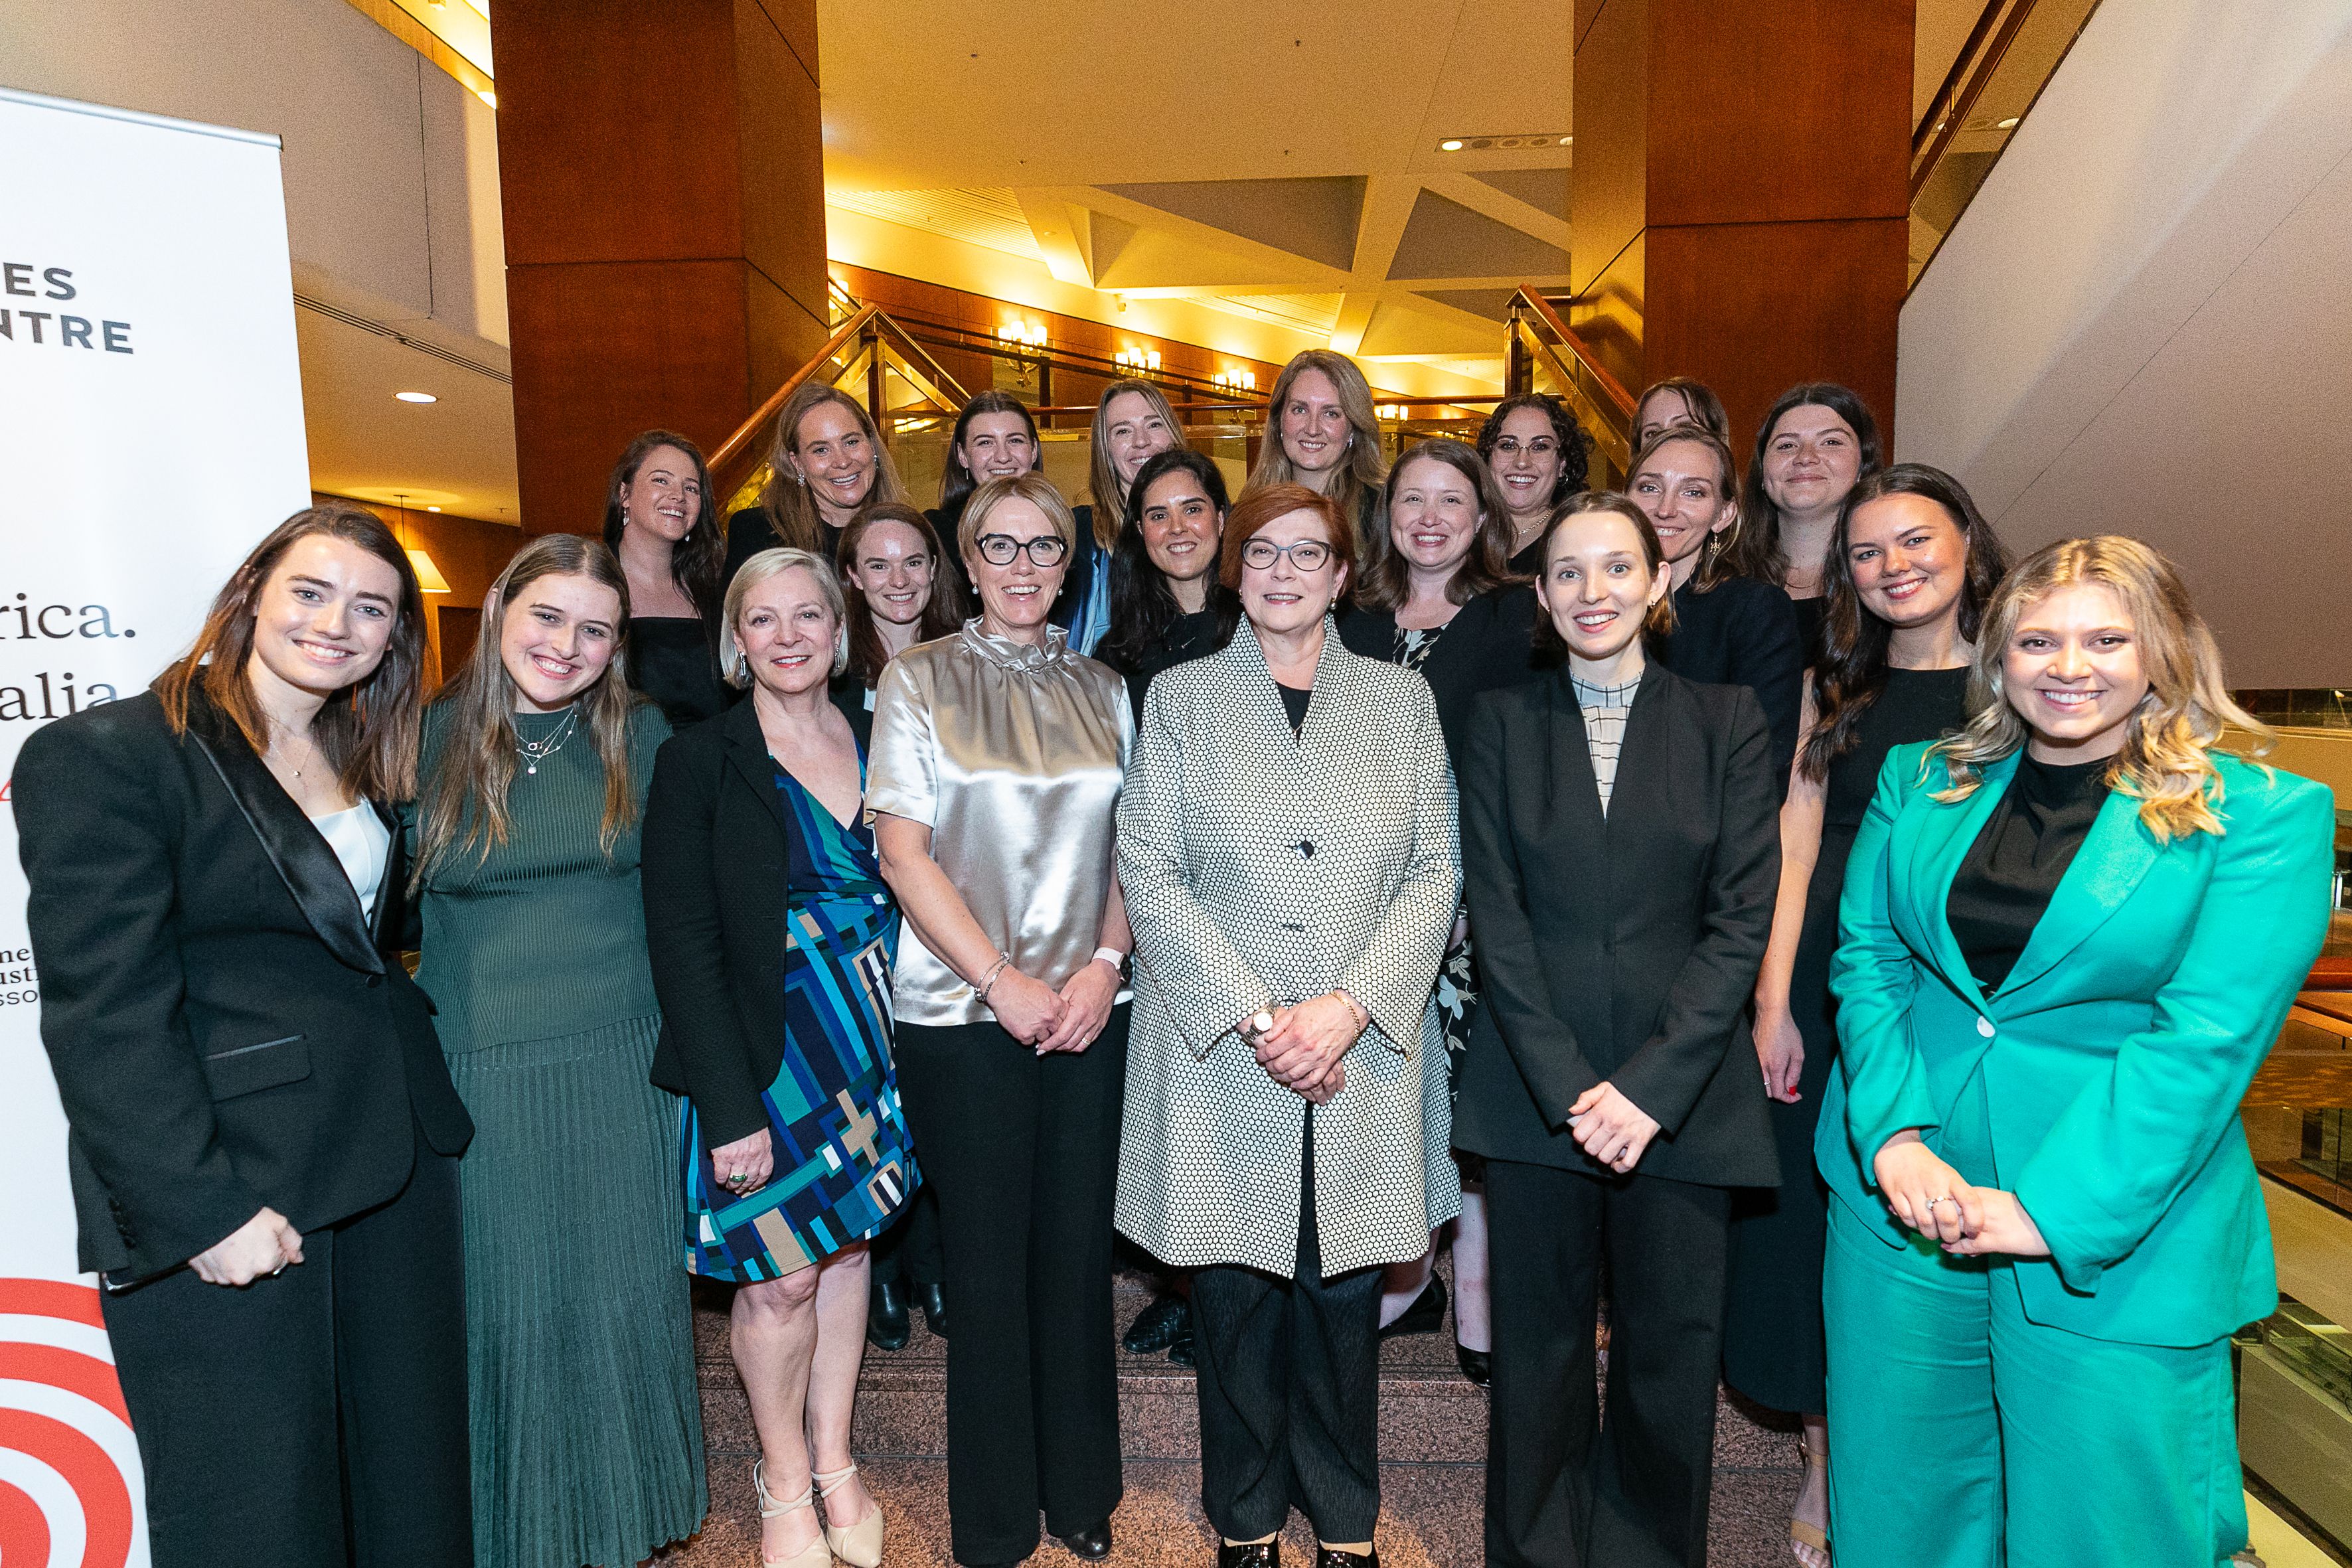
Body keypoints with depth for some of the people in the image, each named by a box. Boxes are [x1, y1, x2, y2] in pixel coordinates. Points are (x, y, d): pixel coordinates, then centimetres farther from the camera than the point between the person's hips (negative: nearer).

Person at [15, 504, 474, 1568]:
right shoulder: (102, 755, -10)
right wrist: (202, 1207, -19)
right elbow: (104, 1012, -16)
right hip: (230, 1199, -6)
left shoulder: (365, 765, 13)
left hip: (397, 1170, 7)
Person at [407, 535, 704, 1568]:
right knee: (503, 1311, 9)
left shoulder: (642, 736, 3)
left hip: (624, 1068, 2)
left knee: (620, 1300, 12)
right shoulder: (428, 737, -1)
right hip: (481, 1077, -1)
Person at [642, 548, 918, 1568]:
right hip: (764, 1045, -4)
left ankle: (835, 1465, 32)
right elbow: (683, 944, -11)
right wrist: (730, 1105, -16)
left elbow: (900, 892, 9)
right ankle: (786, 1486, 28)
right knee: (780, 1276, 5)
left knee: (847, 1249, 14)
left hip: (869, 1039, 4)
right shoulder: (700, 760, -8)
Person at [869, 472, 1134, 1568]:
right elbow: (901, 852, -5)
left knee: (1077, 1248, 9)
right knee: (987, 1260, 6)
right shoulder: (918, 680, 2)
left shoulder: (1101, 690, 11)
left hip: (1087, 1011, 3)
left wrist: (1104, 963, -5)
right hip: (963, 1013, -2)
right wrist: (1002, 980, -11)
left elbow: (1126, 849, 11)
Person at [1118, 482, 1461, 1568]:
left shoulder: (1401, 699, 8)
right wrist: (1254, 1014, -11)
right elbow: (1148, 872, -2)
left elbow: (1437, 871, 2)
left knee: (1345, 1292, 9)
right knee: (1233, 1291, 8)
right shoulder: (1181, 697, 5)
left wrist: (1349, 1006, -11)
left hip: (1364, 1053, 1)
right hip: (1216, 1052, -1)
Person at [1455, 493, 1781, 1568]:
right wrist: (1569, 1084, -10)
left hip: (1684, 1095, 0)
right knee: (1539, 1346, 11)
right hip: (1536, 1093, 1)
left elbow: (1743, 915, -3)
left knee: (1673, 1349, 9)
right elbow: (1494, 913, -1)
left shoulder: (1725, 719, 3)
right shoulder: (1502, 721, 4)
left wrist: (1651, 1085, -11)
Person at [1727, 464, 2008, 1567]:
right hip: (1832, 990, 2)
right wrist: (1771, 1001, -5)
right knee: (1820, 1216, 7)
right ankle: (1826, 1465, 24)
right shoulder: (1834, 690, 8)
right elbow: (1792, 849, 2)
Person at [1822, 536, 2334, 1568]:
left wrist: (2048, 1210, -19)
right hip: (1899, 1205, 3)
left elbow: (2205, 1036, -13)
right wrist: (1895, 1135, -12)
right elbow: (1865, 958, 2)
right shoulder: (1921, 782, 5)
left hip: (2114, 1234, -3)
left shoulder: (2266, 815, -6)